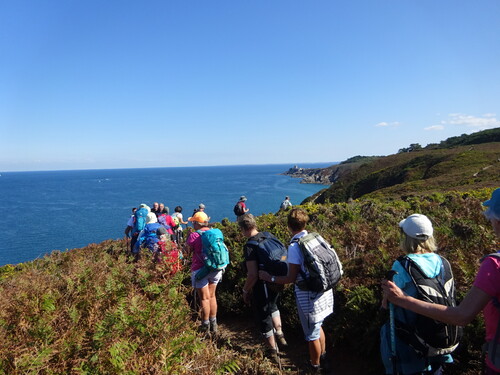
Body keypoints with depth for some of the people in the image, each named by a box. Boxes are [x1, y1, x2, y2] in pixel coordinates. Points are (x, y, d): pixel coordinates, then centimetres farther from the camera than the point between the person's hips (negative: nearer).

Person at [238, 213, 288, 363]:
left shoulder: (250, 246, -26)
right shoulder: (268, 237, -4)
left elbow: (253, 275, -29)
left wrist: (245, 291, -12)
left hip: (261, 288, -7)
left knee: (264, 318, 14)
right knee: (272, 306, 35)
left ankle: (272, 353, 30)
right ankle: (280, 334, 42)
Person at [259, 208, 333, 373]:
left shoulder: (294, 246, -22)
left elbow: (291, 278, -18)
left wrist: (269, 278, -8)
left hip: (309, 297, -7)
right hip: (324, 291, 7)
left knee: (312, 334, 16)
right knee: (318, 327, 29)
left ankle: (315, 366, 37)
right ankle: (323, 357, 49)